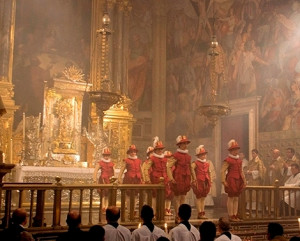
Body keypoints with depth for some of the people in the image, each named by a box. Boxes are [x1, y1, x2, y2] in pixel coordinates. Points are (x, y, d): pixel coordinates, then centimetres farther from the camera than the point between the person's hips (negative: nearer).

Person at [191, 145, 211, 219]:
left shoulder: (207, 163, 13)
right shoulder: (196, 163, -8)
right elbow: (192, 168, -27)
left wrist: (210, 181, 19)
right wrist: (194, 178, -29)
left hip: (205, 182, 7)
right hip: (199, 182, -6)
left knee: (203, 197, 11)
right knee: (199, 197, -2)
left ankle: (202, 212, 17)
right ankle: (200, 213, 1)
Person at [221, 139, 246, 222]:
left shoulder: (239, 160, 14)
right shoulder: (228, 160, -9)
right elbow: (222, 171, -15)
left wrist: (244, 180, 16)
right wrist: (224, 181, -21)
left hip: (238, 181, 8)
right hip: (231, 181, -8)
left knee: (236, 199, 10)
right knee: (231, 198, -4)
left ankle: (235, 215, 16)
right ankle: (231, 216, 0)